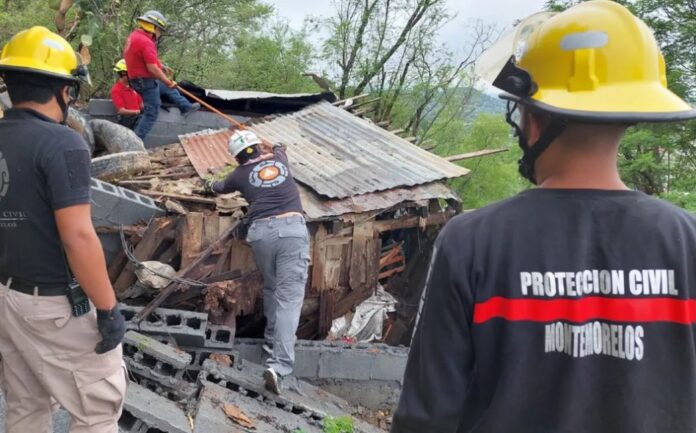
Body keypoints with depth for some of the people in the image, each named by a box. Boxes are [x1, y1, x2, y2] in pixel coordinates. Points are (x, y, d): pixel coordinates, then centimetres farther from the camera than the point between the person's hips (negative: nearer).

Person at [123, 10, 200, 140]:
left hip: (139, 79, 10)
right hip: (147, 81, -10)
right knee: (152, 113, -2)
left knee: (167, 89, 28)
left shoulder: (134, 36, 6)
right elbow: (152, 68, -29)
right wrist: (169, 82, -19)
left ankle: (186, 107, 43)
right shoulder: (146, 42, -25)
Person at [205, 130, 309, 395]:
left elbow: (221, 188, 42)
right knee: (289, 298, -9)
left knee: (270, 289, 26)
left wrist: (210, 186, 65)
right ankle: (279, 365, -19)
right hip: (291, 228, -1)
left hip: (261, 231, 1)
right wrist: (277, 147, 72)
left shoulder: (241, 174, 18)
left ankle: (272, 339, 36)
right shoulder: (279, 159, 21)